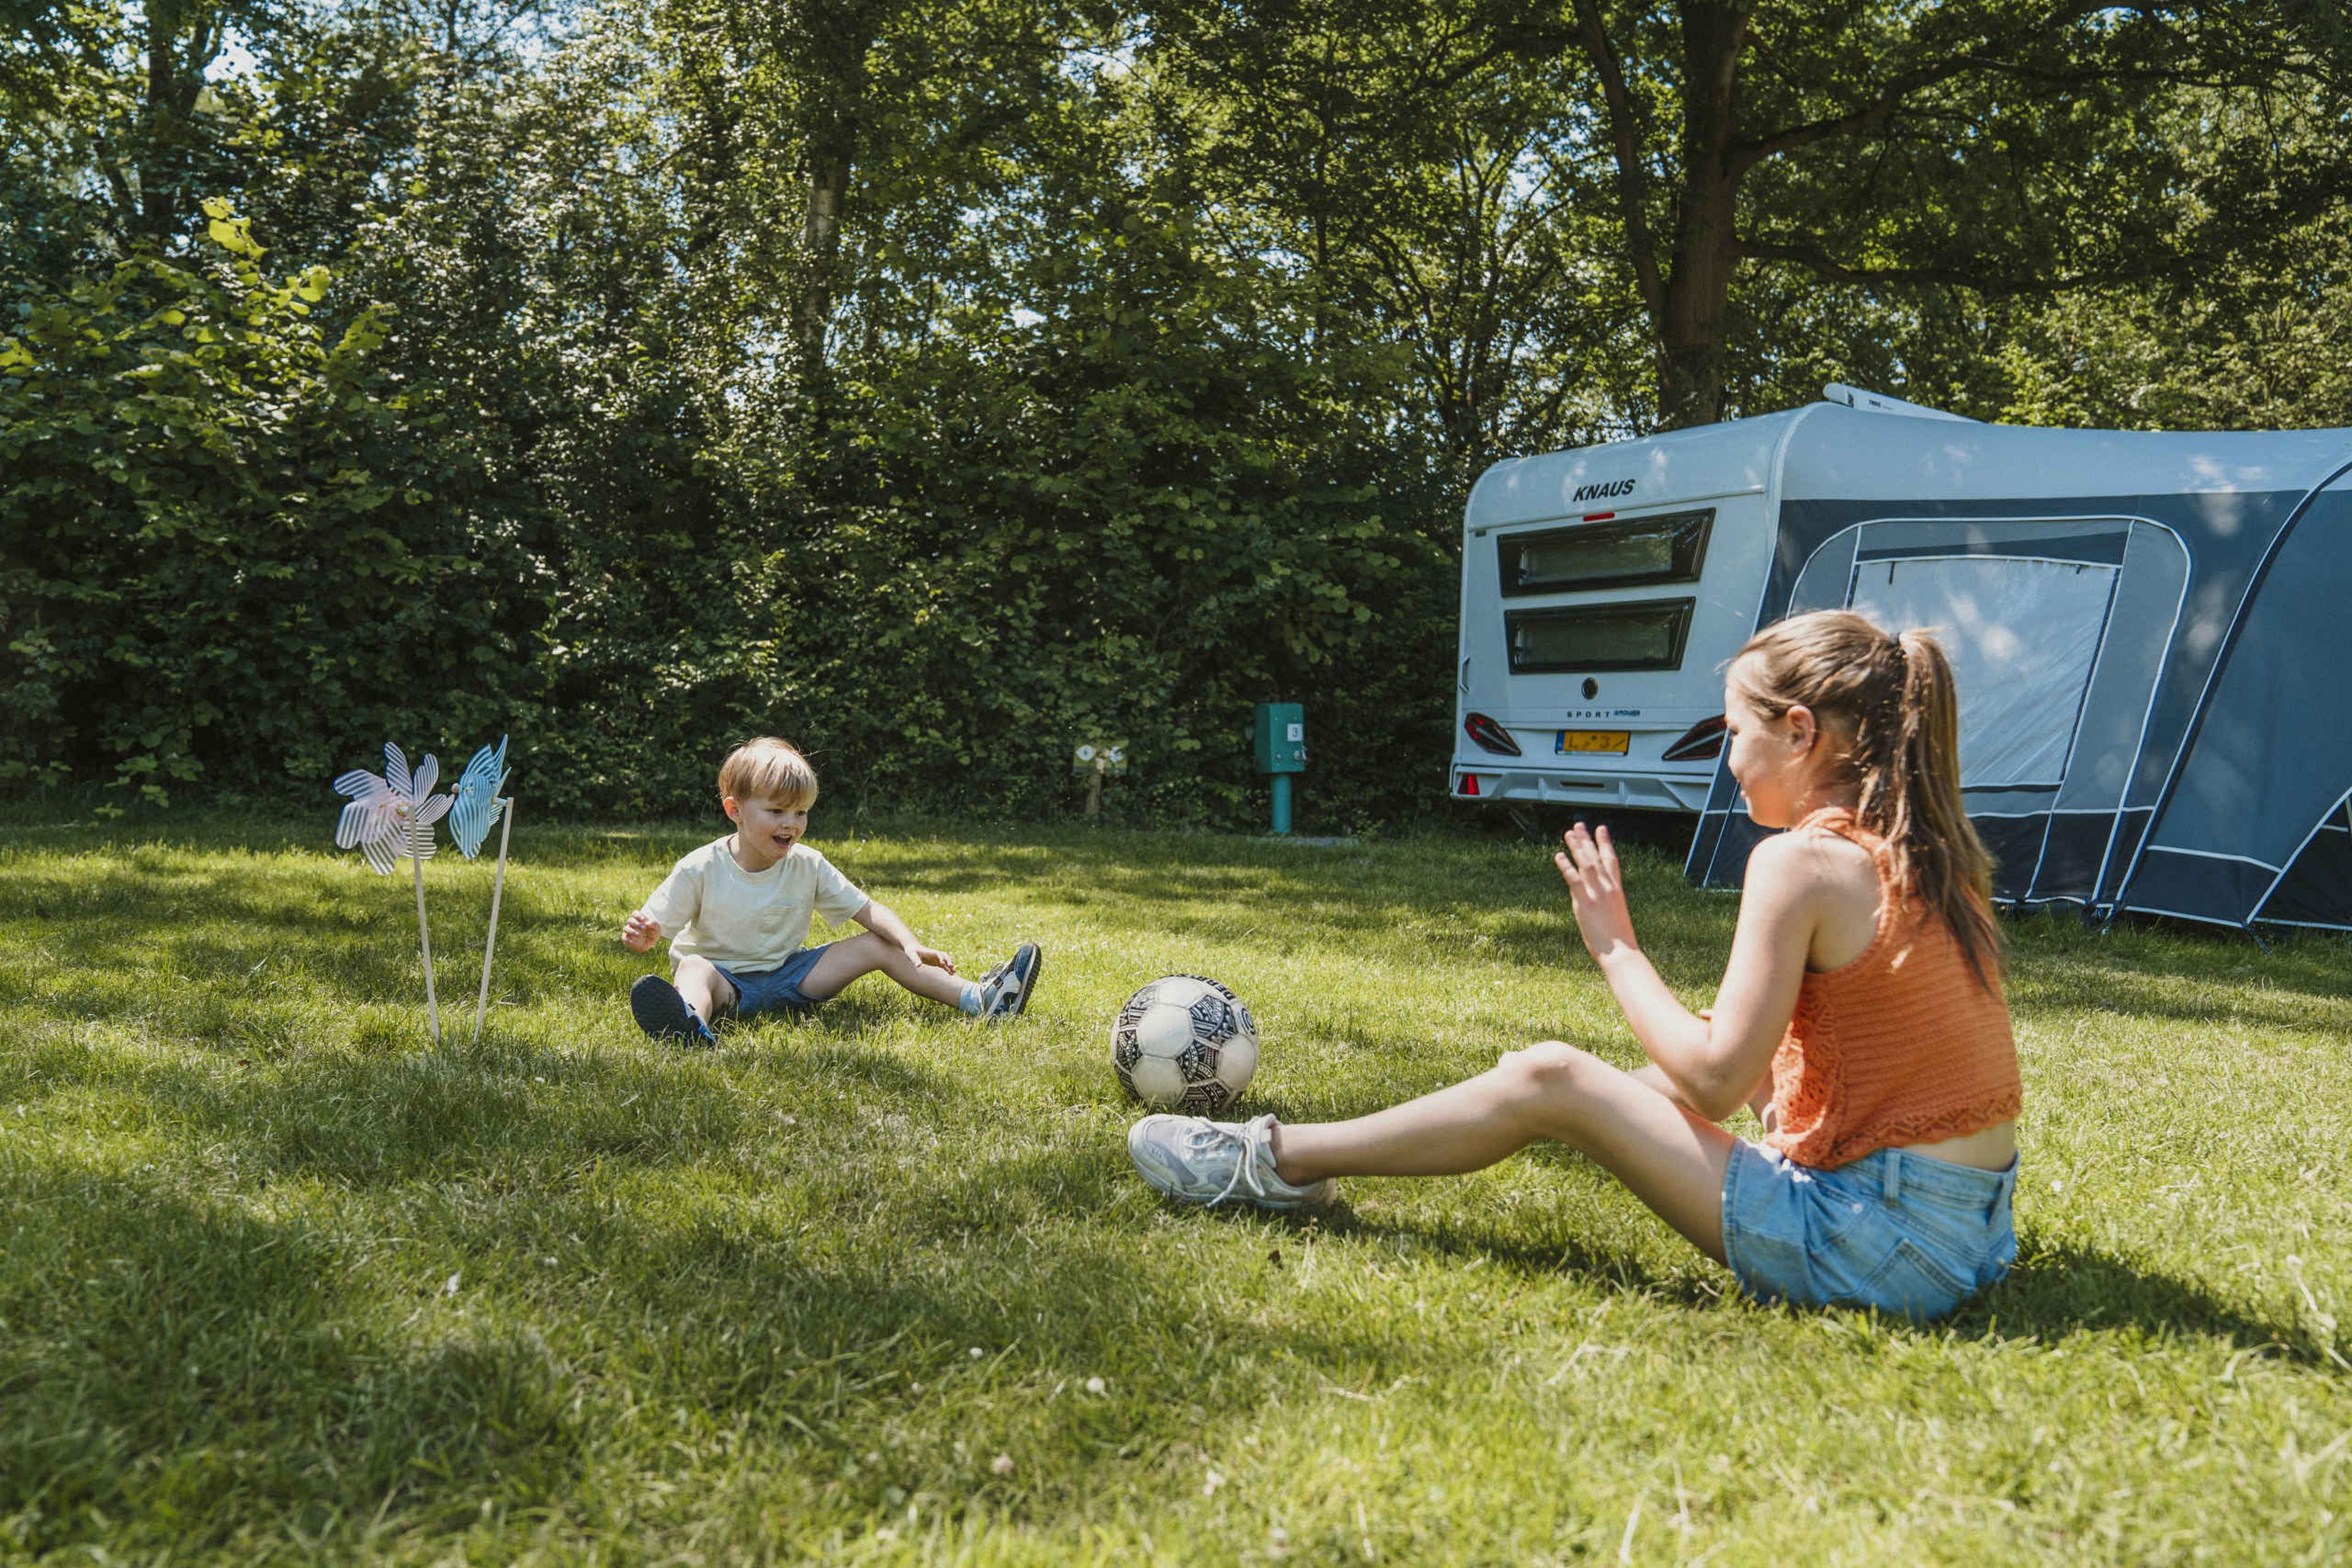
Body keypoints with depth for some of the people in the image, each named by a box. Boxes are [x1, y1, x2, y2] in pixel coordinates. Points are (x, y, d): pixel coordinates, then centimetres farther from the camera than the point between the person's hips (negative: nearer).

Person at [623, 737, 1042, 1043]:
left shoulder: (808, 865, -1)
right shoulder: (700, 870, -13)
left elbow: (867, 910, 1)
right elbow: (652, 930, -11)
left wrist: (911, 944, -15)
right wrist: (642, 936, -36)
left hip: (787, 973, 5)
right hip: (725, 977, -4)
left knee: (876, 945, -6)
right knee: (694, 968, -38)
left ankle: (980, 1000, -12)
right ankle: (691, 1022, -76)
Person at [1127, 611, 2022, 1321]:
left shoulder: (1800, 861, -17)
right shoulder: (1932, 855, 10)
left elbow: (1715, 1082, -16)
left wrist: (1614, 948, -5)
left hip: (1878, 1251, -9)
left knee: (1549, 1081, -3)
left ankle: (1277, 1164, 12)